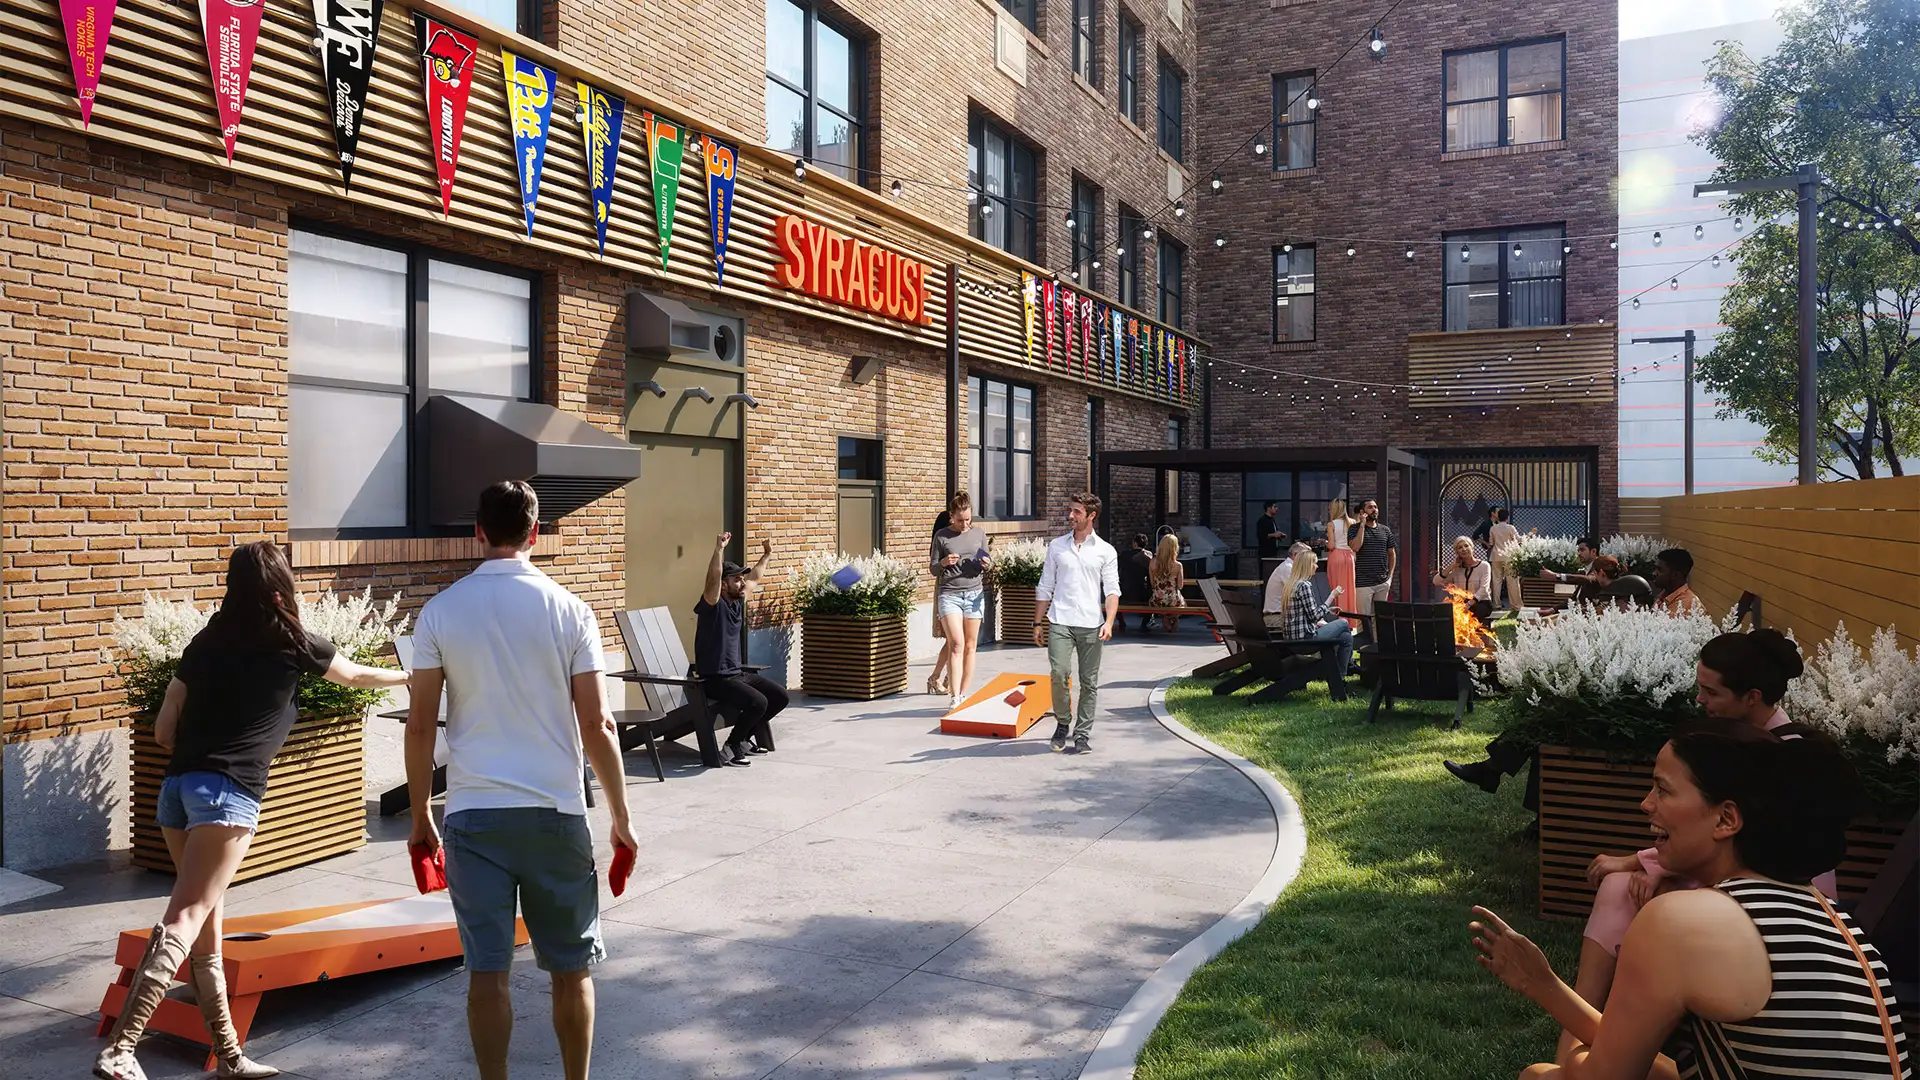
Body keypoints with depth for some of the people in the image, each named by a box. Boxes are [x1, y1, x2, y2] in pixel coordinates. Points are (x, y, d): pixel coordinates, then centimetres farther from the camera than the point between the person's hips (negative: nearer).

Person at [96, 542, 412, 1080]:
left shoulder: (206, 642, 14)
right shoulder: (293, 643, 3)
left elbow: (163, 730, 13)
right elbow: (358, 677, 23)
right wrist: (409, 675, 40)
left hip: (176, 786, 6)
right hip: (228, 792, -6)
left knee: (207, 923, 12)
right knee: (184, 920, -10)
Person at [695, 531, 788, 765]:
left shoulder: (738, 601, 10)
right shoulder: (713, 604, -13)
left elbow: (754, 578, 28)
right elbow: (713, 577, -32)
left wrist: (767, 555, 35)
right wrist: (719, 549, -42)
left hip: (738, 673, 9)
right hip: (715, 679, -9)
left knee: (780, 696, 4)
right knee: (758, 702, -27)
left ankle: (745, 736, 16)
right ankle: (731, 748, -11)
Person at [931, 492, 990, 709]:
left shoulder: (979, 533, 9)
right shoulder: (941, 536, 2)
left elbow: (986, 561, 17)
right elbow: (933, 569, 5)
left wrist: (986, 563, -6)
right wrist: (943, 563, -16)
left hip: (974, 593, 3)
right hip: (949, 594, -3)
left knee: (970, 646, 5)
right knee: (956, 644, -13)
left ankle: (964, 694, 14)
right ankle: (955, 696, -13)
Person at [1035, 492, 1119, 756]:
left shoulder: (1106, 551, 6)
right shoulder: (1056, 546, 11)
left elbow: (1112, 590, 1)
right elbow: (1044, 588, 14)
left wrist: (1108, 622, -14)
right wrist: (1038, 623, 10)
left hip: (1091, 625, 0)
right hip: (1060, 622, 0)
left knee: (1089, 682, 3)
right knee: (1058, 674, -14)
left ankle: (1083, 733, 13)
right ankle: (1062, 724, 8)